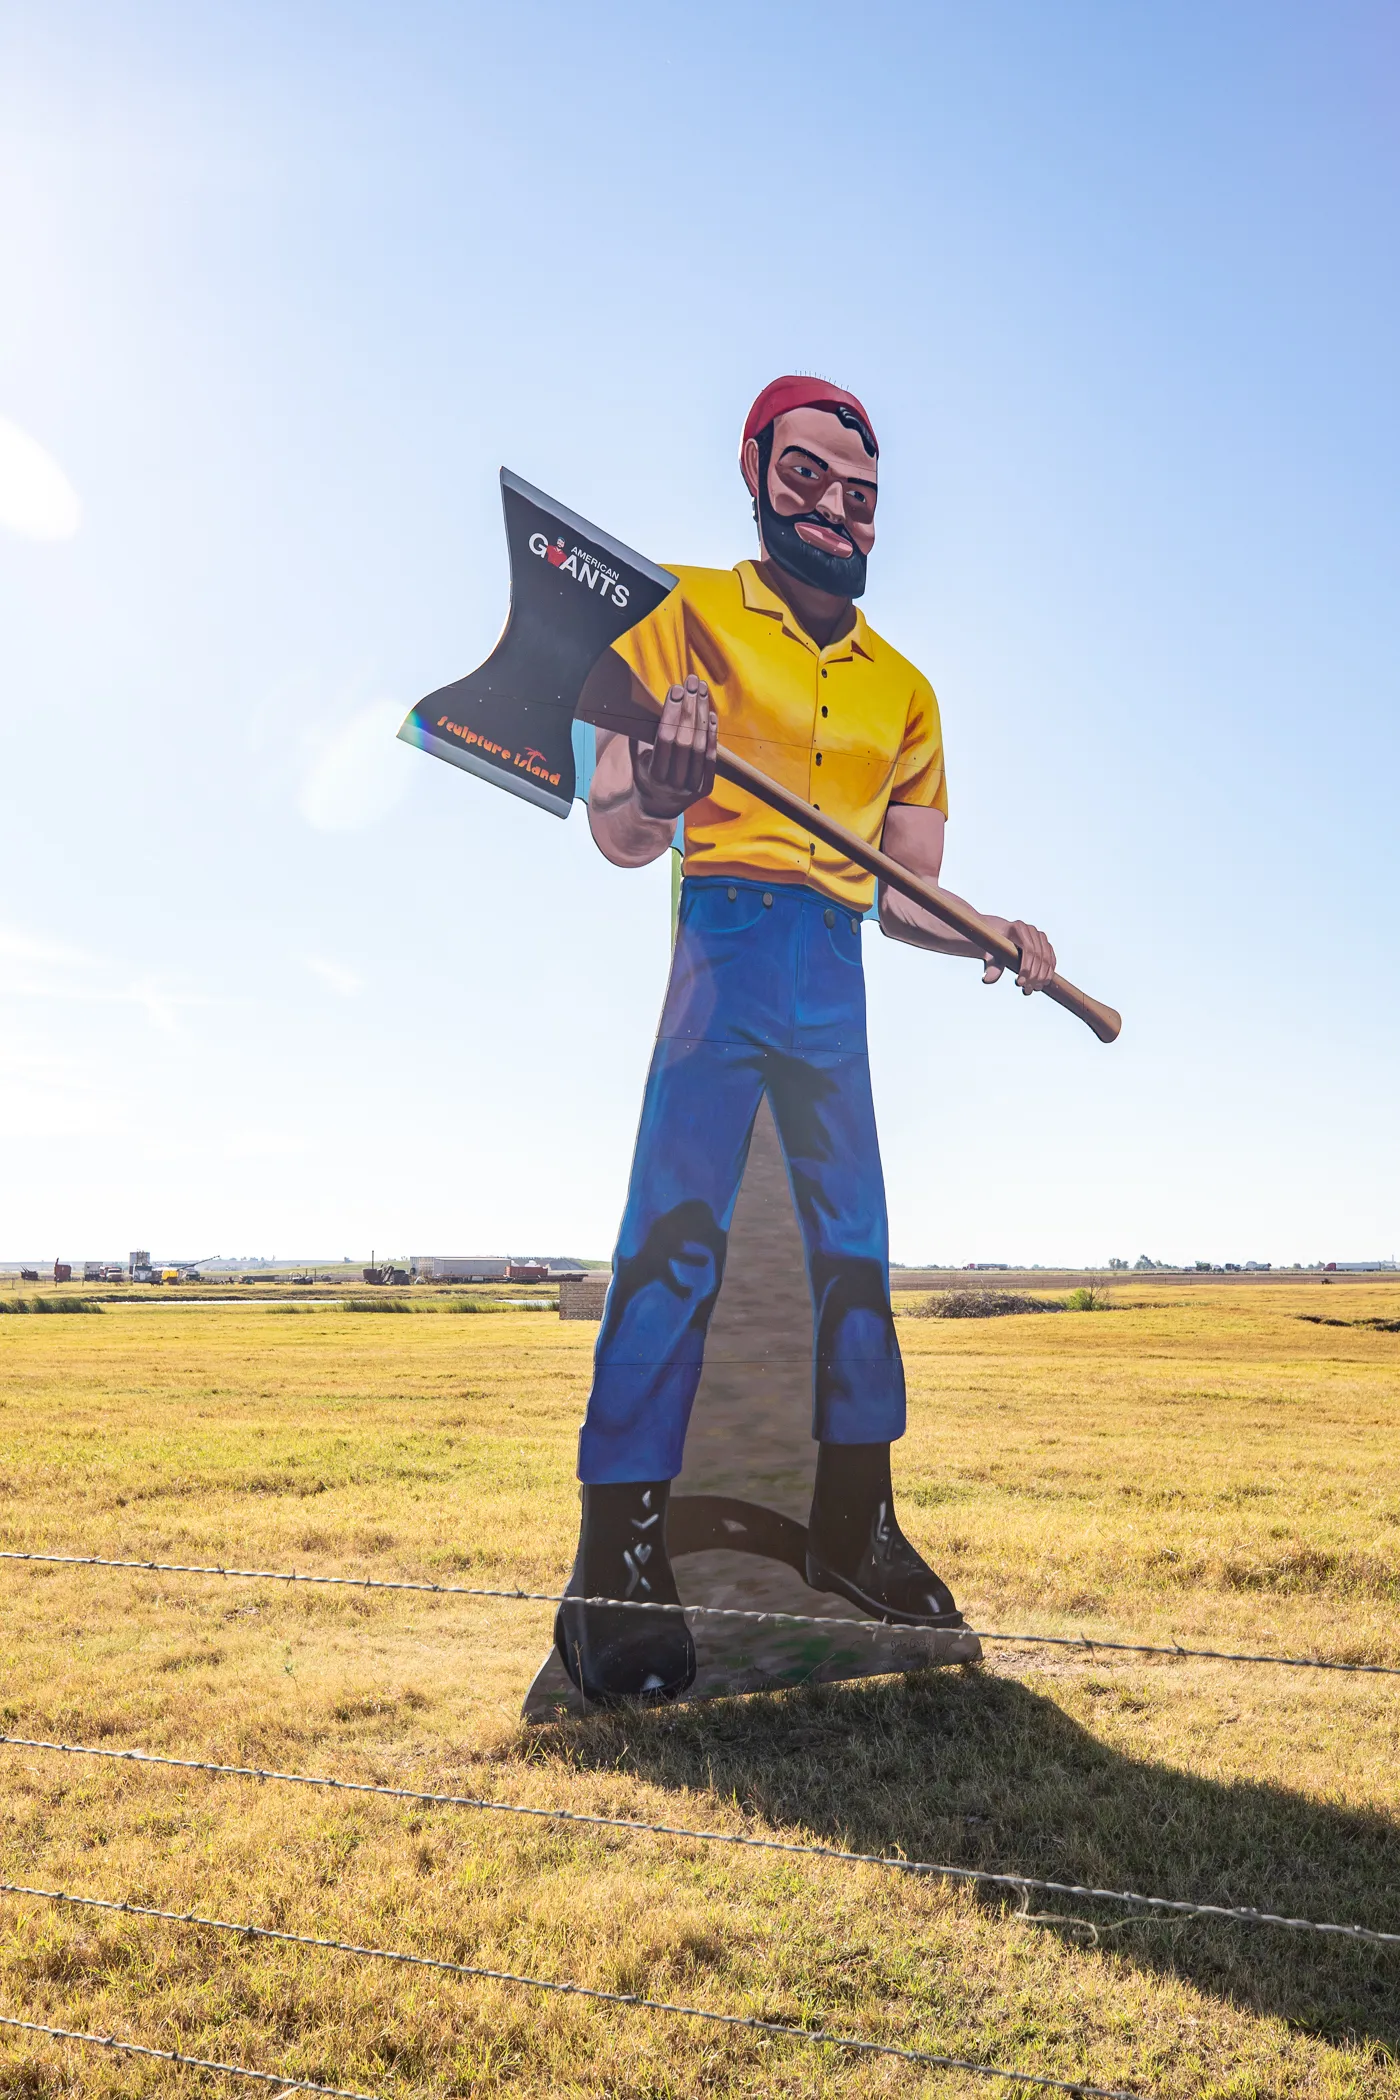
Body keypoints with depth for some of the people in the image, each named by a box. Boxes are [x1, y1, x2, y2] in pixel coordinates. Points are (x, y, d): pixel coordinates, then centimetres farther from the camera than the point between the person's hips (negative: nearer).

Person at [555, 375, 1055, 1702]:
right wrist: (654, 797, -25)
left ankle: (853, 1521, 19)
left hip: (834, 973, 5)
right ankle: (617, 1559, -9)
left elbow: (907, 893, 17)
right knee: (676, 1234, -15)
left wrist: (993, 938, -3)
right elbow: (615, 834, -2)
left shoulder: (905, 689, 18)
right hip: (725, 943, -5)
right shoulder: (692, 614, 5)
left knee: (855, 1244, 5)